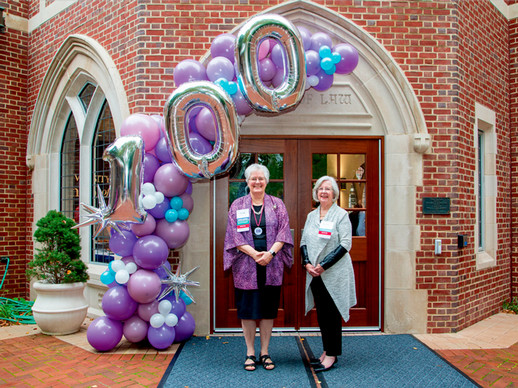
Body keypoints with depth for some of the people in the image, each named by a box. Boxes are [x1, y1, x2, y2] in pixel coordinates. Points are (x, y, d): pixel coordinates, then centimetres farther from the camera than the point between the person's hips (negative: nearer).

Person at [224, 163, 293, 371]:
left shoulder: (277, 204, 7)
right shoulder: (237, 205, 5)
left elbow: (283, 232, 0)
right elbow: (234, 235, -2)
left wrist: (270, 252, -16)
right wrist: (253, 253, -15)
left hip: (271, 266, 1)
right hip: (246, 266, 0)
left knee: (268, 309, 7)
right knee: (247, 309, 4)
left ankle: (265, 352, 20)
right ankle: (250, 353, 18)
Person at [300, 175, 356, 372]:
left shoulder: (341, 215, -5)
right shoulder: (311, 215, 13)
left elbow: (345, 244, -12)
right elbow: (303, 242, 12)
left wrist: (324, 265, -17)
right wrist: (307, 263, -5)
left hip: (334, 274, -5)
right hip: (315, 274, 6)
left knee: (332, 314, 1)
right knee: (321, 313, 11)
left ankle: (332, 354, 11)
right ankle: (327, 350, 24)